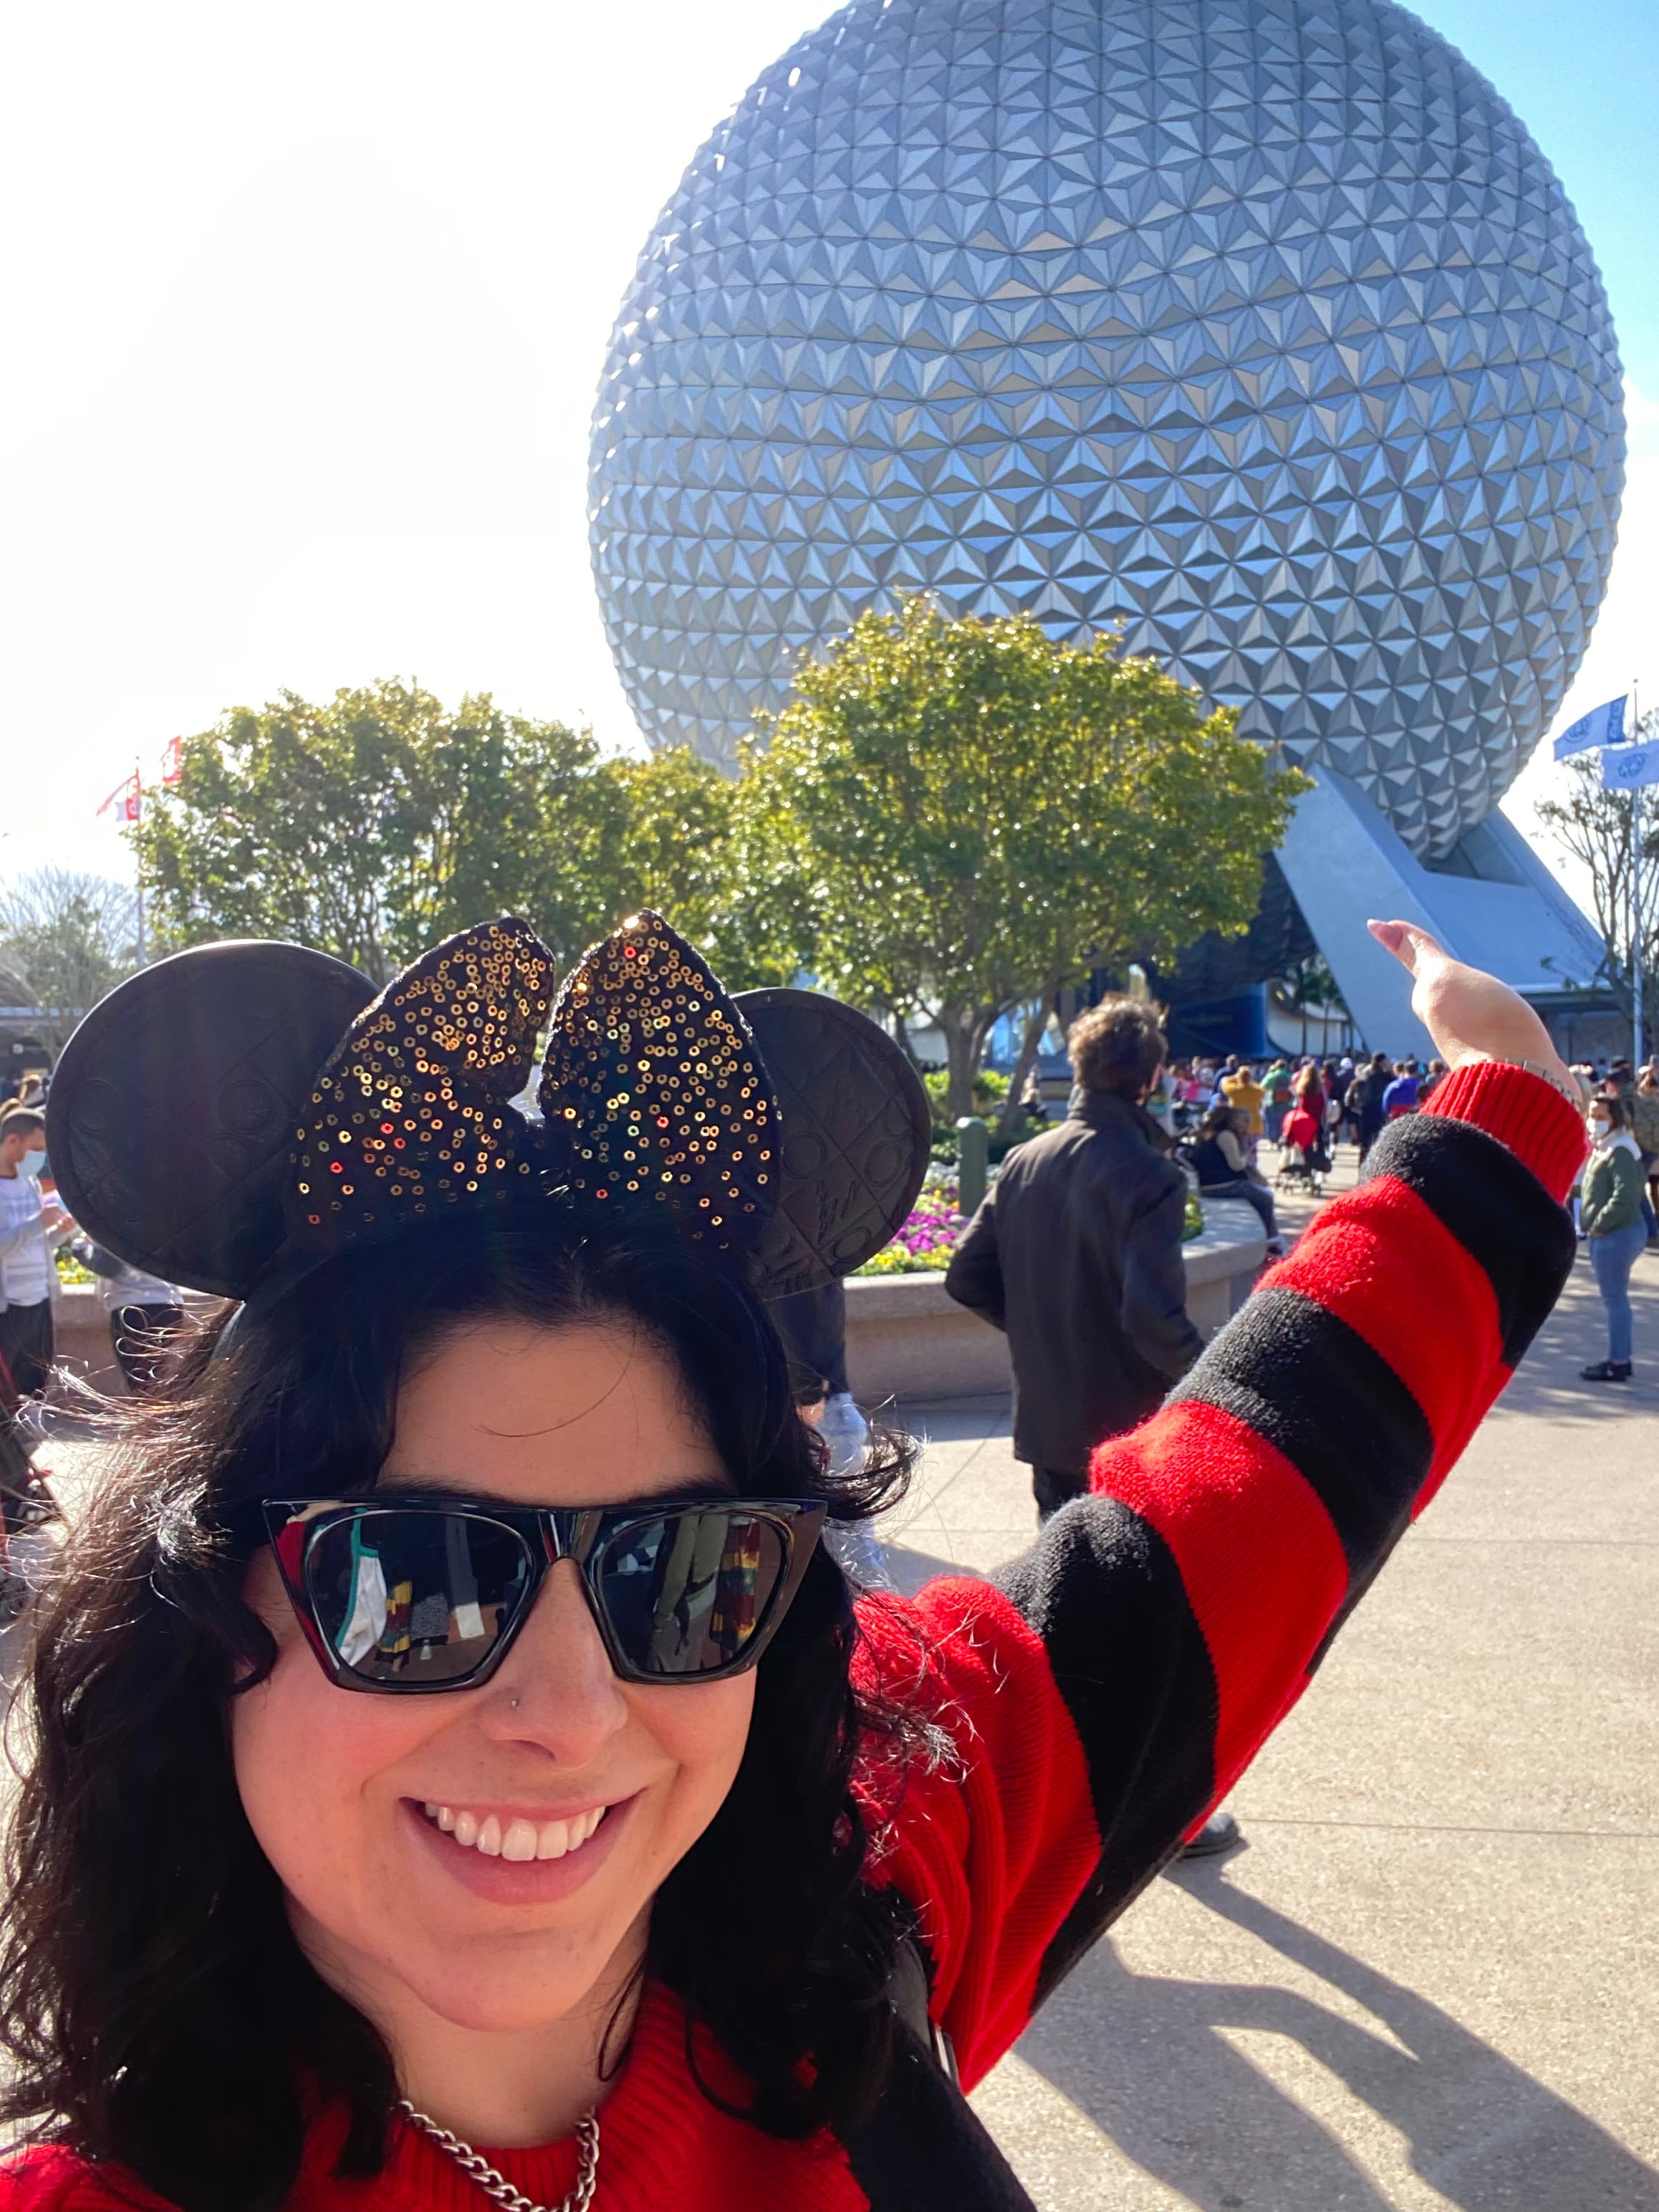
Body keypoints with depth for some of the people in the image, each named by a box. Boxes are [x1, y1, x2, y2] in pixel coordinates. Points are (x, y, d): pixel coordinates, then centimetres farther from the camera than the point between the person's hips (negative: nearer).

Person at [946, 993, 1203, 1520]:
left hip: (1043, 1421, 6)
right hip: (1126, 1434, -5)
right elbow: (1155, 1318, -26)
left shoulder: (1023, 1161, 0)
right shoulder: (1150, 1177, -19)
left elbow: (966, 1278, 2)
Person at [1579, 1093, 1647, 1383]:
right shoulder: (1603, 1148, 15)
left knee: (1614, 1299, -5)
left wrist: (1599, 1225, -17)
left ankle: (1617, 1364, 0)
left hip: (1616, 1236, -11)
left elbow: (1624, 1196, -26)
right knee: (1616, 1299, 17)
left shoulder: (1620, 1152, -17)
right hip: (1609, 1236, 11)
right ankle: (1621, 1357, 26)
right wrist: (1596, 1226, 14)